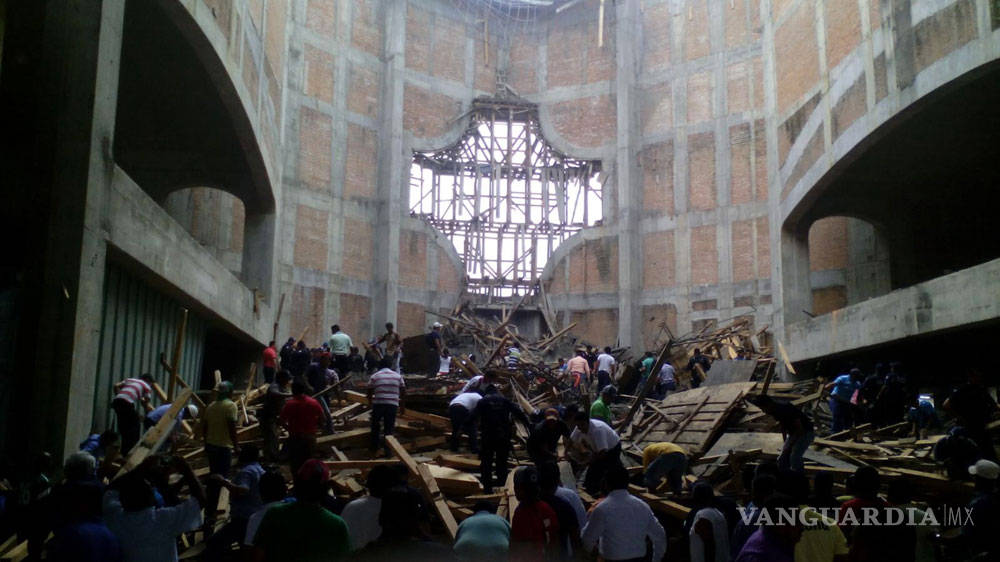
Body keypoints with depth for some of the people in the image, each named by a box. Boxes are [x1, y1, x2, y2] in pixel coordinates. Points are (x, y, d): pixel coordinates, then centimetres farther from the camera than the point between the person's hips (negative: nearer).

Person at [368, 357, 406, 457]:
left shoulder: (374, 376, 6)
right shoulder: (398, 376, 11)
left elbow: (369, 393, 8)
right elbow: (403, 392, 9)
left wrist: (370, 402, 24)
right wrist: (403, 406, 16)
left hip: (378, 404, -1)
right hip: (393, 405, 1)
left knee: (375, 427, 18)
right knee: (389, 428, 6)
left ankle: (374, 448, 26)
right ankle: (388, 451, 5)